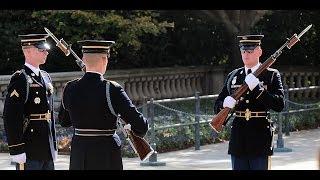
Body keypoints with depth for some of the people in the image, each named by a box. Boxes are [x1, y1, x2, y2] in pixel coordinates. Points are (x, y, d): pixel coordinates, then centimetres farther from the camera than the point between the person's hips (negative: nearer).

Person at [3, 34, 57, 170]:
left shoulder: (46, 77, 16)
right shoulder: (20, 79, -11)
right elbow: (10, 117, -16)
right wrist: (17, 151, -20)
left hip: (47, 150, 8)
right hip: (29, 152, -8)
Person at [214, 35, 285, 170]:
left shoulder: (272, 75, 1)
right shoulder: (233, 76, 12)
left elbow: (279, 105, -11)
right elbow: (217, 106, 11)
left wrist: (257, 88, -20)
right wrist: (225, 104, -13)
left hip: (260, 139, -3)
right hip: (238, 138, 4)